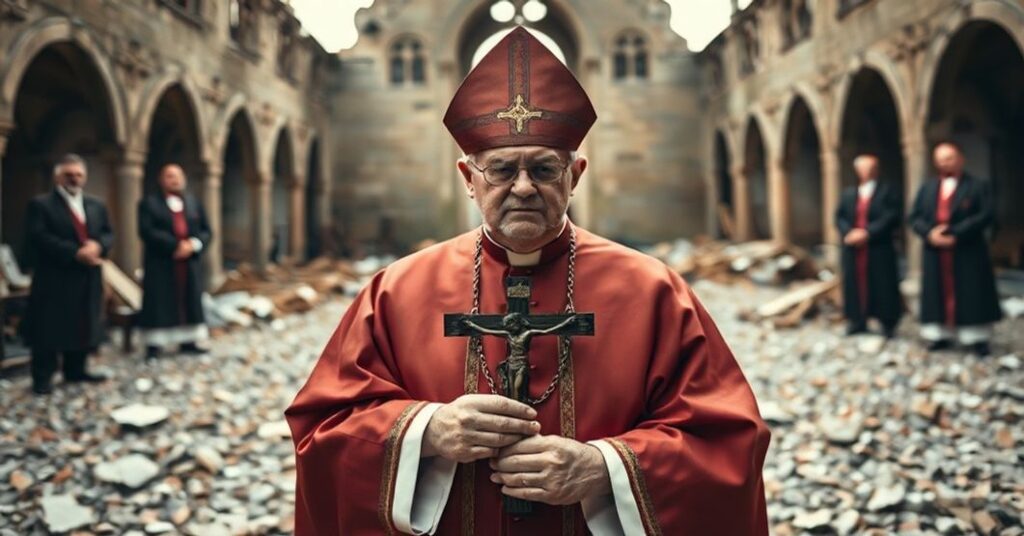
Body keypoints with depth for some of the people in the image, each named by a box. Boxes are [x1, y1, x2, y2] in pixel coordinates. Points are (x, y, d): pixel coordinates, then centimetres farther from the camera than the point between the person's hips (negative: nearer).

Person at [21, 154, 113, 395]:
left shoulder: (96, 205, 15)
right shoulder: (40, 204, -3)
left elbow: (108, 233, 11)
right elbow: (38, 238, -14)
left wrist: (98, 245, -13)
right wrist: (75, 252, -21)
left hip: (88, 279, 6)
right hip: (54, 278, -5)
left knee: (84, 326, 11)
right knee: (49, 329, -2)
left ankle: (76, 370, 23)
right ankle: (43, 377, 5)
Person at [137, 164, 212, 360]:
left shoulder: (194, 203, 13)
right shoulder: (149, 203, 0)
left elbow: (206, 231, 8)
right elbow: (146, 231, -13)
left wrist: (193, 244, -13)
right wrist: (175, 245, -20)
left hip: (190, 263, 4)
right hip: (160, 263, -4)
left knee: (190, 301, 6)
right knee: (159, 303, -4)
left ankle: (188, 342, 13)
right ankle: (154, 345, 0)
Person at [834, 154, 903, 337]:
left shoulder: (888, 191, 1)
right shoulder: (848, 193, 13)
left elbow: (891, 217, -10)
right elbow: (839, 217, 8)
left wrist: (867, 232, -18)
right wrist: (848, 233, -12)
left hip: (879, 249, -3)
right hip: (853, 249, 4)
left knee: (883, 286, 0)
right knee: (855, 284, 5)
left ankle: (887, 323, 9)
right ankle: (857, 321, 14)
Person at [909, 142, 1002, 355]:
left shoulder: (978, 186, 1)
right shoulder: (927, 188, 13)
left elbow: (985, 216, -10)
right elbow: (915, 217, 7)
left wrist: (955, 234, -18)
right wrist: (929, 233, -14)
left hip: (968, 252, -3)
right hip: (935, 253, 3)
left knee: (971, 295, -1)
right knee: (938, 294, 4)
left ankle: (976, 337, 7)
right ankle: (941, 335, 11)